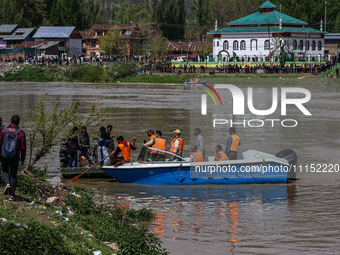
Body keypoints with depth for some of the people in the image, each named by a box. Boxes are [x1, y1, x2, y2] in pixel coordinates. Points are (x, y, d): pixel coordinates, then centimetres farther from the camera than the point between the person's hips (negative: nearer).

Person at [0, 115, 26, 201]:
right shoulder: (21, 133, -6)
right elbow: (23, 147, -5)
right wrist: (23, 158, 7)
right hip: (15, 156, 0)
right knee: (13, 175, 8)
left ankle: (7, 184, -5)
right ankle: (12, 195, 3)